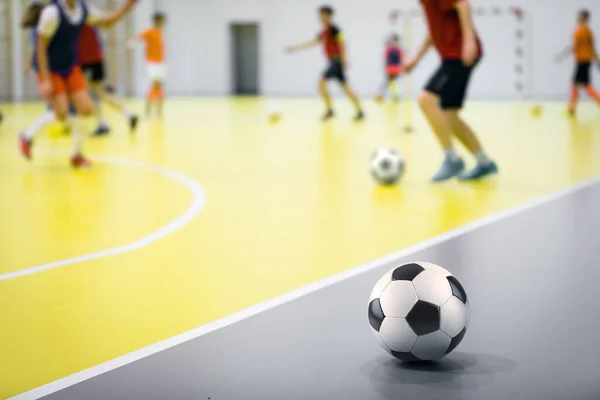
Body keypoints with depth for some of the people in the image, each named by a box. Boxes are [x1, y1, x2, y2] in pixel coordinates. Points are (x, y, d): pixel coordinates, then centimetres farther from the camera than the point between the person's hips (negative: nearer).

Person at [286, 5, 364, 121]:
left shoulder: (333, 29, -9)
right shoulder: (324, 31, 17)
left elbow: (341, 42, -18)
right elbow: (313, 42, 25)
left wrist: (344, 59, -28)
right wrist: (296, 48, 26)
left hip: (337, 61, -9)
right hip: (333, 61, 9)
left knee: (322, 82, -15)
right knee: (345, 87, 7)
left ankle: (329, 109, -12)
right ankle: (360, 111, 8)